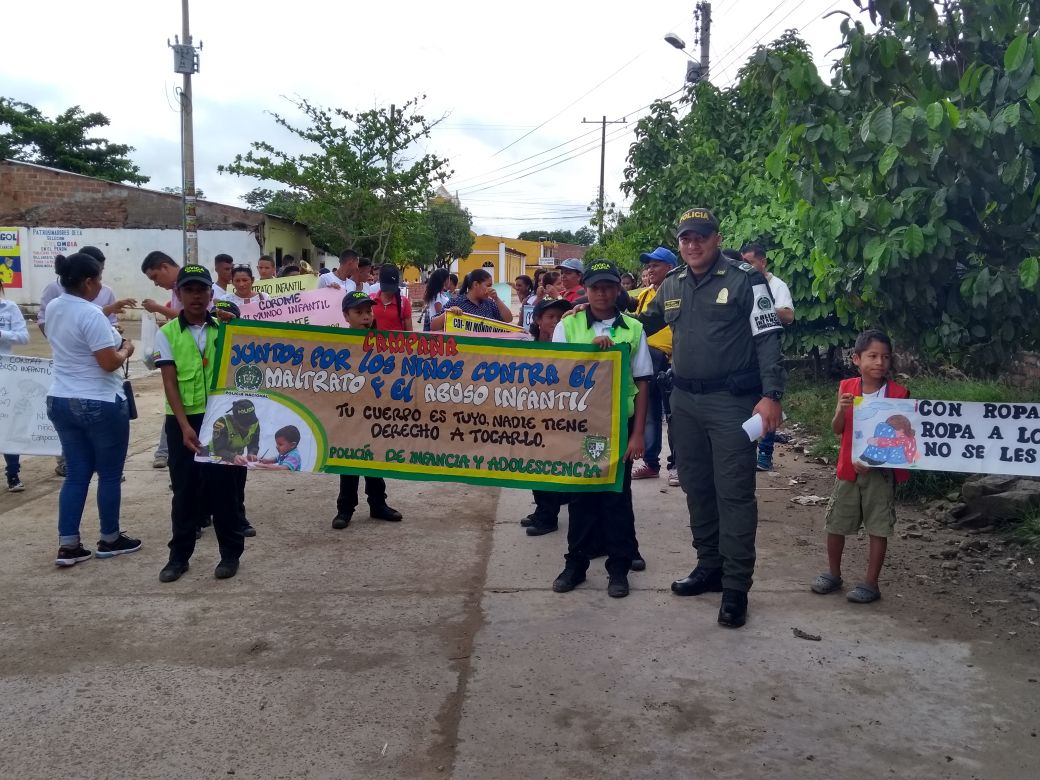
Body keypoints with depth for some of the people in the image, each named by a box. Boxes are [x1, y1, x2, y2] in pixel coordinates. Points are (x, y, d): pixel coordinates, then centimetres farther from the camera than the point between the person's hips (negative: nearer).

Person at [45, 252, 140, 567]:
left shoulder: (53, 309, 7)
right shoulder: (91, 315, -20)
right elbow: (109, 363, -21)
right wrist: (126, 350, -3)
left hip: (60, 402, 8)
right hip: (100, 404, -8)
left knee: (76, 474, 11)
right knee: (109, 474, 8)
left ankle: (68, 545, 10)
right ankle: (110, 539, 19)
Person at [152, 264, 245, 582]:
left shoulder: (224, 330, 3)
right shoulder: (167, 333, 0)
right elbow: (169, 383, -5)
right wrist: (185, 426, -14)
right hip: (182, 420, 0)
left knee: (223, 484, 5)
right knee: (185, 488, 8)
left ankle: (230, 552, 17)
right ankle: (179, 554, 20)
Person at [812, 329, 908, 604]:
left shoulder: (898, 393, -7)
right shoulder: (847, 388, -1)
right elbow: (837, 429, 0)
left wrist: (874, 460, -20)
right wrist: (841, 409, -21)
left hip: (882, 470, -3)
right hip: (849, 467, 3)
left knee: (878, 528, 3)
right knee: (835, 524, 11)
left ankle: (871, 583, 15)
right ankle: (833, 574, 30)